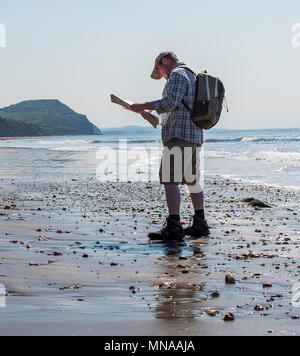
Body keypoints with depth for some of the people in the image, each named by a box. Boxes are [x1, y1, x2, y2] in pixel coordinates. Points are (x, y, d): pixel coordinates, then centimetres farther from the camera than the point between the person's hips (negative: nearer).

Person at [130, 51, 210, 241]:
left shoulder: (177, 74, -6)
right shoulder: (192, 76, 25)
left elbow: (170, 102, -20)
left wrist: (144, 106, -13)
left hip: (179, 135, -11)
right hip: (195, 136, 11)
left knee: (170, 180, -12)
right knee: (192, 180, 14)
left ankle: (174, 227, -17)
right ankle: (200, 225, 16)